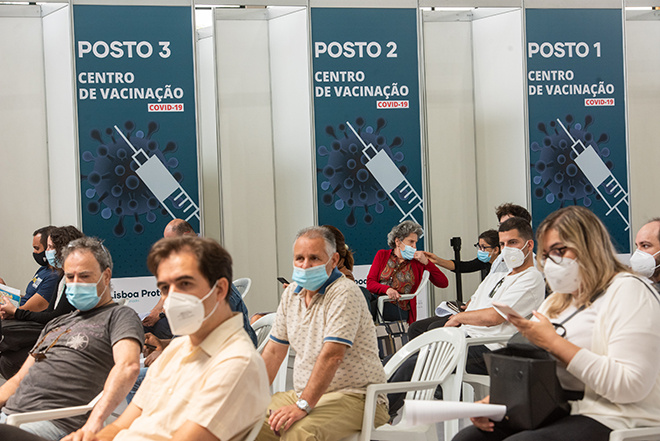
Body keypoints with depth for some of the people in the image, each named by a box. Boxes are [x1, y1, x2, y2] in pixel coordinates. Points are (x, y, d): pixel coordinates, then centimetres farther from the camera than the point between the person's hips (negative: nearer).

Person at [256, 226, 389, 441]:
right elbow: (274, 351, 14)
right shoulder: (291, 293, 10)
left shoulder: (344, 293, -15)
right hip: (303, 395, 8)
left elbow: (332, 355, -24)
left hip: (355, 397, -7)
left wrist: (303, 407, -29)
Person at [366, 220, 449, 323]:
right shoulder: (382, 255, 17)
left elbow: (444, 283, 8)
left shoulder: (417, 262, 15)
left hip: (400, 308, -2)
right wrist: (387, 289, -16)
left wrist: (426, 262, -1)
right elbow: (370, 282, 5)